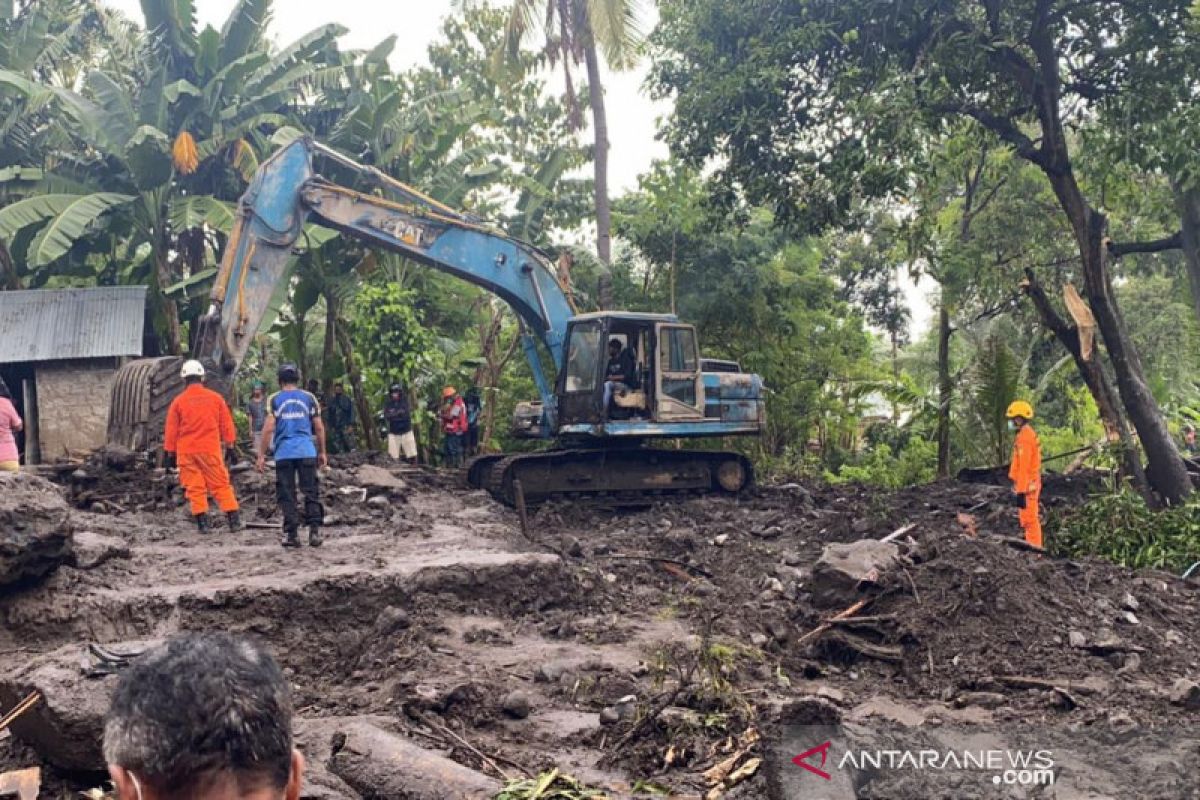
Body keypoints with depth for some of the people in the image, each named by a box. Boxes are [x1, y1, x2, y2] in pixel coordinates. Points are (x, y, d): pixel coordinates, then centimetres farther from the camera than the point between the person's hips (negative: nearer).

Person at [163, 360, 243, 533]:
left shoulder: (178, 402, 0)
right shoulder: (216, 398, 2)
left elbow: (171, 429, 4)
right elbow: (226, 423, 8)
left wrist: (170, 449, 14)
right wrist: (228, 442, 18)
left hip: (186, 451, 0)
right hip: (211, 449, 0)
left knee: (194, 487, 5)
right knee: (221, 485, 4)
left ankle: (202, 523, 2)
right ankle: (234, 520, 2)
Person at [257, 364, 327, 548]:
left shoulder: (274, 399, 3)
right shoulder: (309, 398, 8)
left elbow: (269, 428, -4)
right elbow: (319, 428, 8)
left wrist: (262, 454, 1)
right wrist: (322, 452, 17)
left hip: (284, 453, -1)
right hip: (307, 451, 1)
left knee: (287, 495, 5)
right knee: (311, 492, 6)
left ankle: (290, 534, 3)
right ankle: (314, 531, -2)